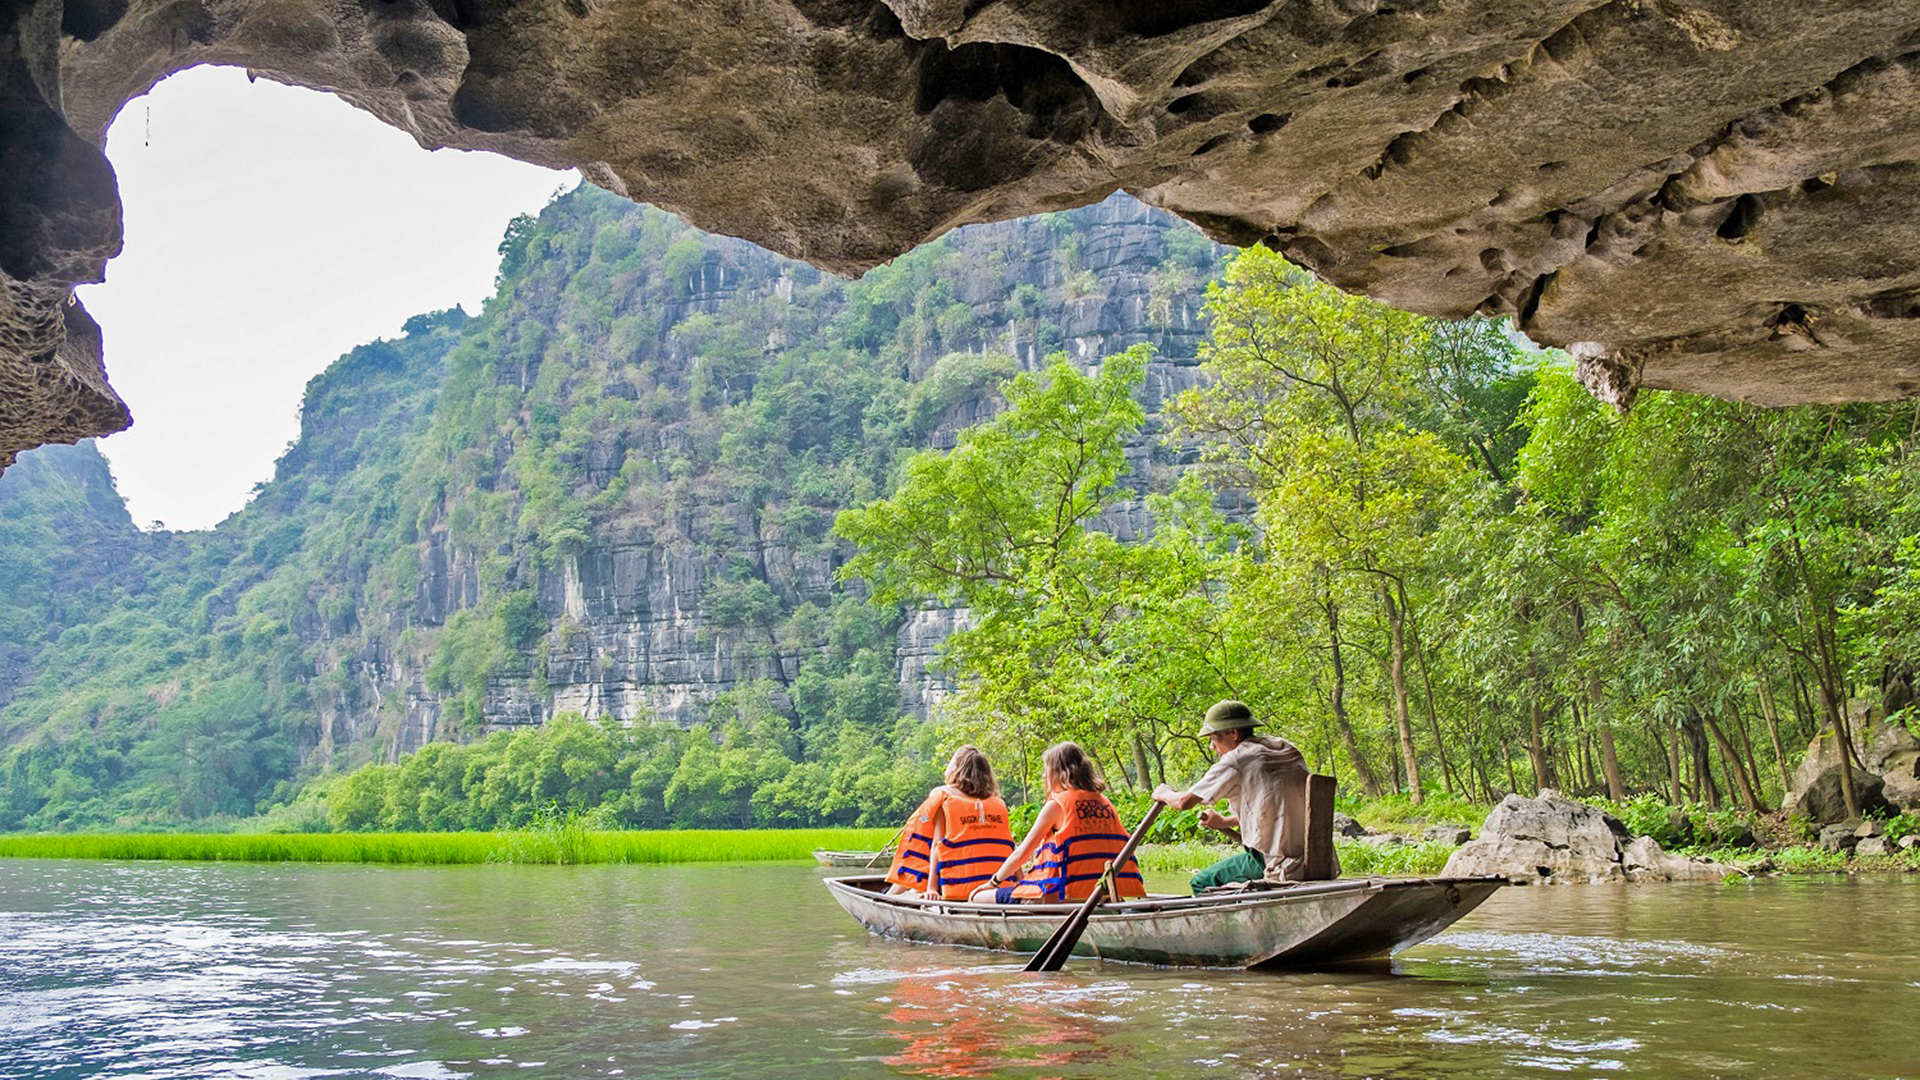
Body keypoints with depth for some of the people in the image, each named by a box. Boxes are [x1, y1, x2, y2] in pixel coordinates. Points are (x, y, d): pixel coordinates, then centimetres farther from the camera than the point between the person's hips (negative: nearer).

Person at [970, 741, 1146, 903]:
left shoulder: (1057, 804, -4)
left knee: (980, 898, -2)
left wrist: (993, 882, 15)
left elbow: (1021, 854, -1)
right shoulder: (1104, 803, 13)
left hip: (1066, 895, -7)